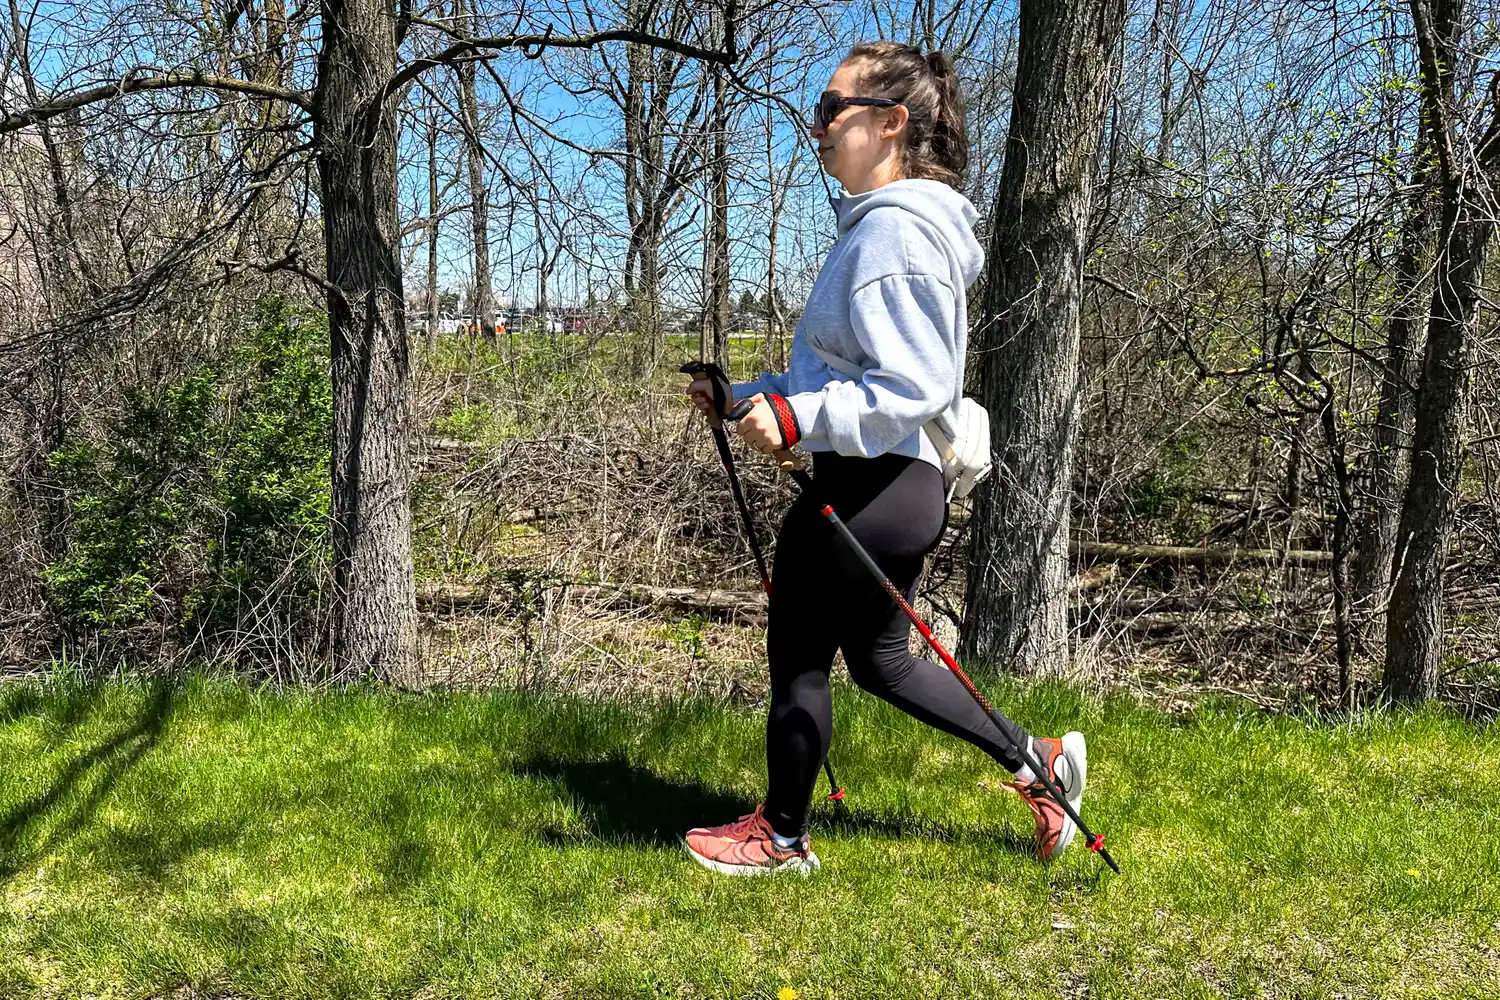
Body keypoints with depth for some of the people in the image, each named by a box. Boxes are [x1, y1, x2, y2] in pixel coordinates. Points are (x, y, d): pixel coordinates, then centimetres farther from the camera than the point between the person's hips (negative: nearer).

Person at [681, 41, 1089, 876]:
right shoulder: (882, 225, 16)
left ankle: (781, 838, 28)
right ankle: (1040, 764, 28)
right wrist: (744, 397, 18)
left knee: (798, 656, 8)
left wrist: (796, 418, -30)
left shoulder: (891, 235, -17)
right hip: (899, 485, 10)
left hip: (869, 490, -10)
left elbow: (911, 389, -23)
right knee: (879, 660, 22)